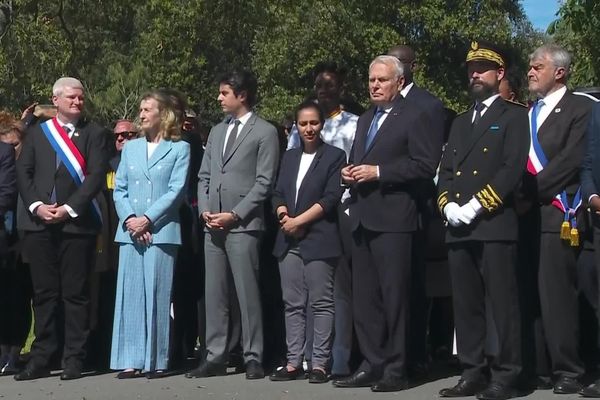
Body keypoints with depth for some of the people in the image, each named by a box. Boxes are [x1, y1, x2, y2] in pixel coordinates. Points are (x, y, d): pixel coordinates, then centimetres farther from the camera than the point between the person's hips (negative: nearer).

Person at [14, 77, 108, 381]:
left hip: (77, 223, -2)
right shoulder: (37, 132, 14)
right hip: (39, 223, 3)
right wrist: (36, 206, -6)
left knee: (75, 293, 0)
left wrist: (69, 208, -12)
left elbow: (96, 175, -4)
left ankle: (74, 360, 5)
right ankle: (41, 358, 10)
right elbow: (23, 172, 9)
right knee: (44, 293, 5)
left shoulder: (94, 133, 5)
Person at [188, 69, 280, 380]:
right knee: (214, 294, 7)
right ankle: (215, 357, 12)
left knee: (247, 294, -5)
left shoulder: (265, 132, 0)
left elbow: (263, 182, -6)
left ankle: (253, 358, 1)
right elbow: (204, 176, 20)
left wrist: (234, 215, -12)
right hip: (212, 225, 6)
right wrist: (204, 210, 3)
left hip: (243, 225, -6)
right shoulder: (217, 131, 20)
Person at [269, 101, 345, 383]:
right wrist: (285, 217, -6)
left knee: (321, 304, -3)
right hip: (289, 241, 6)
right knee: (293, 304, 7)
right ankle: (293, 362, 11)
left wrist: (299, 220, -11)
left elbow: (331, 198, -8)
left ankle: (319, 364, 0)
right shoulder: (289, 157, 18)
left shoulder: (335, 156, 1)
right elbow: (278, 194, 15)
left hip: (319, 240, -6)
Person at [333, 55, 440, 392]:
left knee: (394, 297, -4)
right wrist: (350, 172, 5)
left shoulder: (414, 116, -3)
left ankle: (396, 369, 2)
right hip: (363, 219, 8)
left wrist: (378, 172, -16)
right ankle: (373, 365, 16)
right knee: (365, 298, 9)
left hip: (393, 219, -8)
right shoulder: (365, 119, 22)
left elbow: (426, 164, -13)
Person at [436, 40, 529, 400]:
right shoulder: (461, 122, 24)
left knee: (503, 304, -5)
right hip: (458, 229, 7)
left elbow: (512, 169, -9)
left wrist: (475, 206, -15)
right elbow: (446, 170, 18)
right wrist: (448, 205, -1)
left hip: (495, 224, -6)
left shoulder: (515, 115, 3)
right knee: (466, 306, 7)